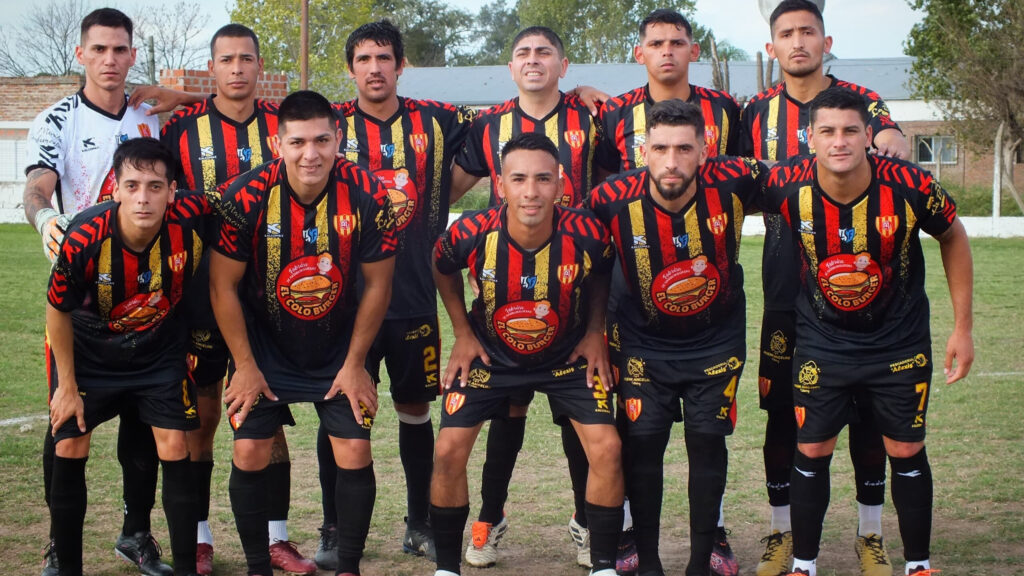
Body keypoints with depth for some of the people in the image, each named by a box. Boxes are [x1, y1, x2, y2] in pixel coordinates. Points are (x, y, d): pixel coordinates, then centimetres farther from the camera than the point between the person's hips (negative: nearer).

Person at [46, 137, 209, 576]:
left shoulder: (191, 219, -29)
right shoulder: (84, 239, -32)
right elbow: (58, 311, -14)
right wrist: (67, 387, -6)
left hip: (159, 348, 1)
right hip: (87, 350, -1)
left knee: (174, 449, -4)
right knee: (70, 449, -2)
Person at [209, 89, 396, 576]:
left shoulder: (368, 197, -19)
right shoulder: (246, 197, -21)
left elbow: (377, 285, -7)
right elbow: (223, 285, -10)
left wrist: (354, 363, -3)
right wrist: (245, 364, -7)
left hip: (340, 349, 1)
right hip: (265, 347, 0)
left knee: (355, 454, -6)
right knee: (249, 453, -5)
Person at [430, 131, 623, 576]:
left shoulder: (587, 235, -27)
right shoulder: (472, 234, -27)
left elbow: (603, 274, 0)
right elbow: (443, 270, -1)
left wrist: (595, 331, -5)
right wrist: (463, 333, -1)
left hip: (568, 355, 0)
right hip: (491, 352, 0)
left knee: (607, 449, -12)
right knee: (449, 451, -10)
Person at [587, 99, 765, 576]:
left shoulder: (732, 182, -23)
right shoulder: (613, 200, -23)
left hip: (717, 339, 0)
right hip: (643, 341, 0)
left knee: (707, 443, -1)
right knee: (643, 443, -3)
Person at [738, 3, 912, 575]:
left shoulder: (860, 100, 2)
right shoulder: (757, 112, 8)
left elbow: (894, 141, -18)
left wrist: (892, 145, -40)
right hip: (787, 285, 1)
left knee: (867, 406, 2)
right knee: (782, 408, 3)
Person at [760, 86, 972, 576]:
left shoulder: (910, 186, -22)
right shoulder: (787, 186, -22)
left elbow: (953, 238, -3)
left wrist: (963, 328, -1)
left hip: (900, 341, 0)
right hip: (822, 342, 0)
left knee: (906, 453, 8)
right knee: (811, 451, 4)